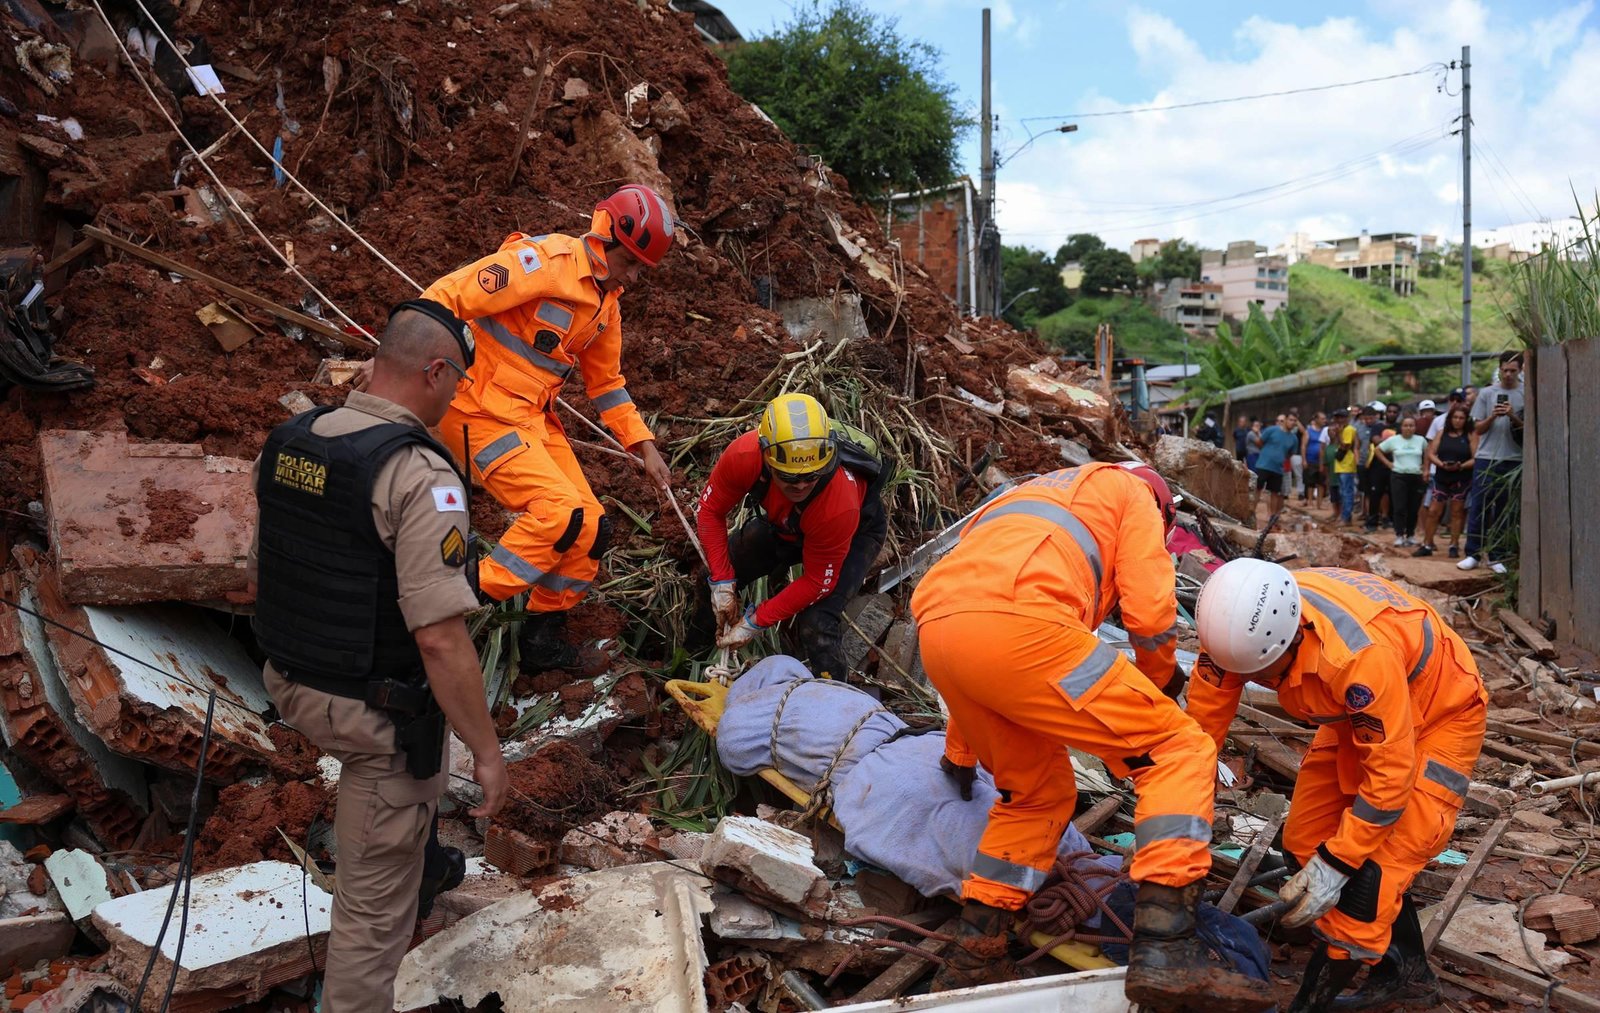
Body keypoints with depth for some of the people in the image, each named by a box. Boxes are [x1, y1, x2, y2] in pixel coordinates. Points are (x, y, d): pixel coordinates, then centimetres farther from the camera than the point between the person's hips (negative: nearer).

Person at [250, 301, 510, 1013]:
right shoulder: (421, 476, -25)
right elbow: (439, 638, -28)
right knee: (375, 899, 9)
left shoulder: (285, 444, -1)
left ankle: (424, 867, 59)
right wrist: (488, 753, -18)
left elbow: (259, 580, 11)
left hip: (292, 686, 9)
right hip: (377, 714, -8)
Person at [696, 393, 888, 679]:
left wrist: (756, 622, -26)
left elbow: (817, 583, -28)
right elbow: (711, 510, -17)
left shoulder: (838, 507, -45)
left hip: (856, 533, -5)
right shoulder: (744, 455, -37)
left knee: (816, 626, -22)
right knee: (715, 577, 1)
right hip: (786, 523, 5)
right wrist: (722, 583, -21)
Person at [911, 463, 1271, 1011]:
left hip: (935, 631, 8)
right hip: (1015, 624, -7)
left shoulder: (1029, 496, 42)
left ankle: (980, 922, 29)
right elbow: (1149, 611, 7)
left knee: (1039, 789, 28)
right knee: (1180, 751, 4)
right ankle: (1164, 947, -8)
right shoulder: (1133, 492, 24)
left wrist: (959, 754, 53)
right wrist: (1160, 679, 32)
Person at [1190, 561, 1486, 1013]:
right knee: (1308, 839, 5)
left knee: (1370, 868, -14)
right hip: (1361, 714, 7)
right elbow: (1201, 722, -14)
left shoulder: (1361, 654, -43)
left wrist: (1334, 865, -26)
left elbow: (1391, 773, -32)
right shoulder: (1245, 621, -24)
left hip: (1438, 716, -7)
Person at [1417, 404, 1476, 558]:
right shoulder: (1442, 433, 8)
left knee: (1457, 512, 5)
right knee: (1433, 511, 0)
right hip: (1441, 477, 2)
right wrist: (1442, 464, -13)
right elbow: (1431, 453, 4)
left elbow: (1476, 458, -7)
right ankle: (1427, 545, 6)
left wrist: (1461, 466, -21)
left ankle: (1454, 545, 14)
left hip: (1461, 479, -2)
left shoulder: (1471, 435, 0)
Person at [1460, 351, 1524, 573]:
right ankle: (1473, 553, 4)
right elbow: (1478, 428, 7)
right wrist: (1493, 416, -11)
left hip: (1513, 461, 0)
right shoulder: (1487, 393, 7)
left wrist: (1513, 417, -15)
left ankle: (1496, 556, 9)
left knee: (1504, 510, 4)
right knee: (1478, 507, 0)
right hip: (1486, 458, 1)